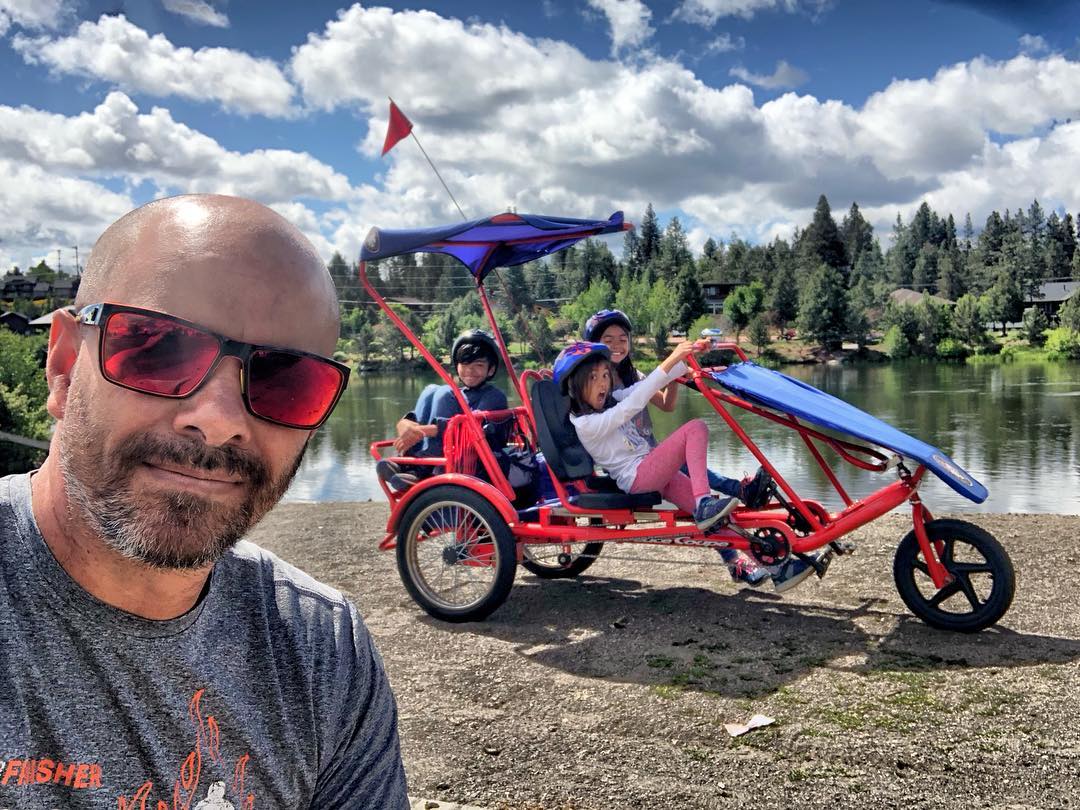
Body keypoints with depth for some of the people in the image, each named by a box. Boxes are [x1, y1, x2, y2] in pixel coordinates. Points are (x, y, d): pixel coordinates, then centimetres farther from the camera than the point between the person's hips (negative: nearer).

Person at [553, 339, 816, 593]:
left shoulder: (611, 399, 13)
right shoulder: (585, 424, -13)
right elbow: (633, 404, -24)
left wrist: (689, 354, -7)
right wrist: (670, 361, -29)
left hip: (655, 474, 8)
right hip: (638, 478, -7)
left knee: (715, 519, -5)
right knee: (696, 428, -20)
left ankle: (774, 567, -4)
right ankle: (705, 504, -28)